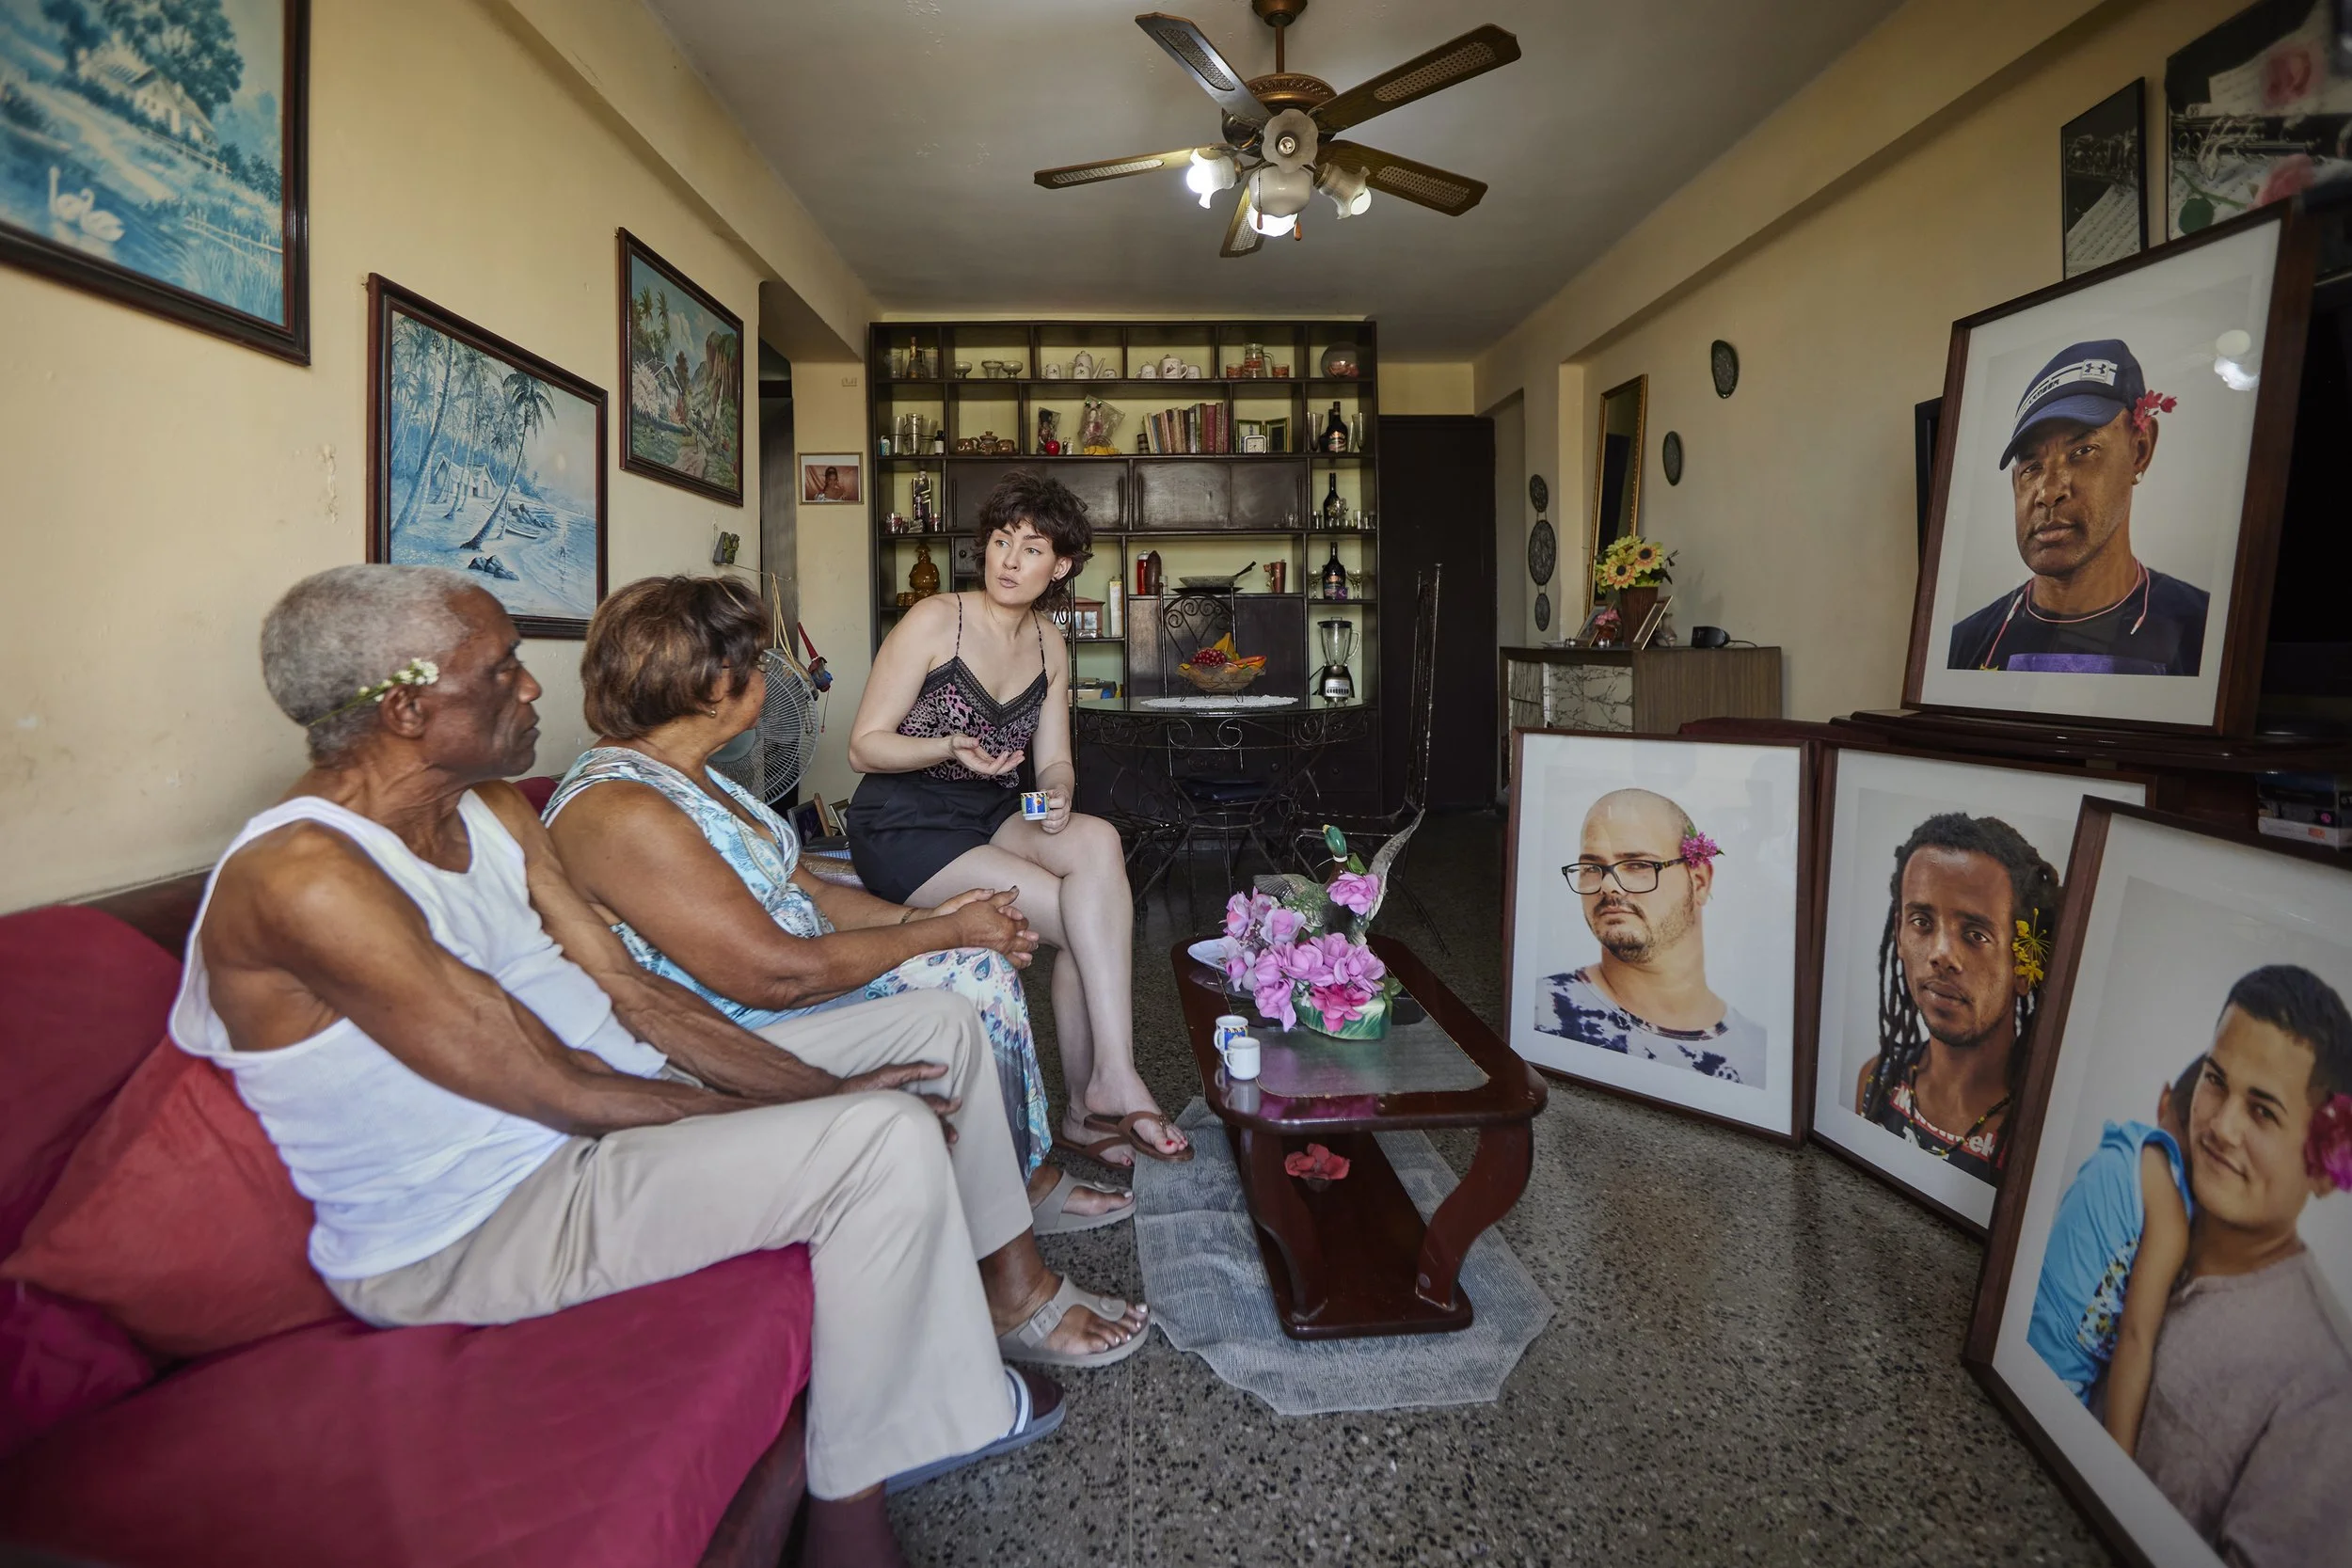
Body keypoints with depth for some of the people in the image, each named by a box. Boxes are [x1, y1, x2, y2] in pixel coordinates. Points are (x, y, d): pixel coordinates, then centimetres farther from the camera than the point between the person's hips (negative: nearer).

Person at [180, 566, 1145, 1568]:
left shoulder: (491, 810, 4)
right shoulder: (303, 877, -25)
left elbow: (630, 994, 2)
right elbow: (560, 1089, -25)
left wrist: (813, 1092, -9)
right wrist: (827, 1113, -18)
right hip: (465, 1233, -9)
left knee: (939, 1022, 6)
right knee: (886, 1139, -29)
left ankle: (1012, 1290, 23)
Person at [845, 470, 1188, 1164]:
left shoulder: (1048, 645, 9)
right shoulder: (933, 621, -10)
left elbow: (1054, 762, 8)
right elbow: (864, 746, -10)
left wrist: (1058, 794, -17)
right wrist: (953, 747, -27)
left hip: (990, 820, 5)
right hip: (903, 828, -5)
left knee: (1097, 842, -27)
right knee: (1088, 917, -23)